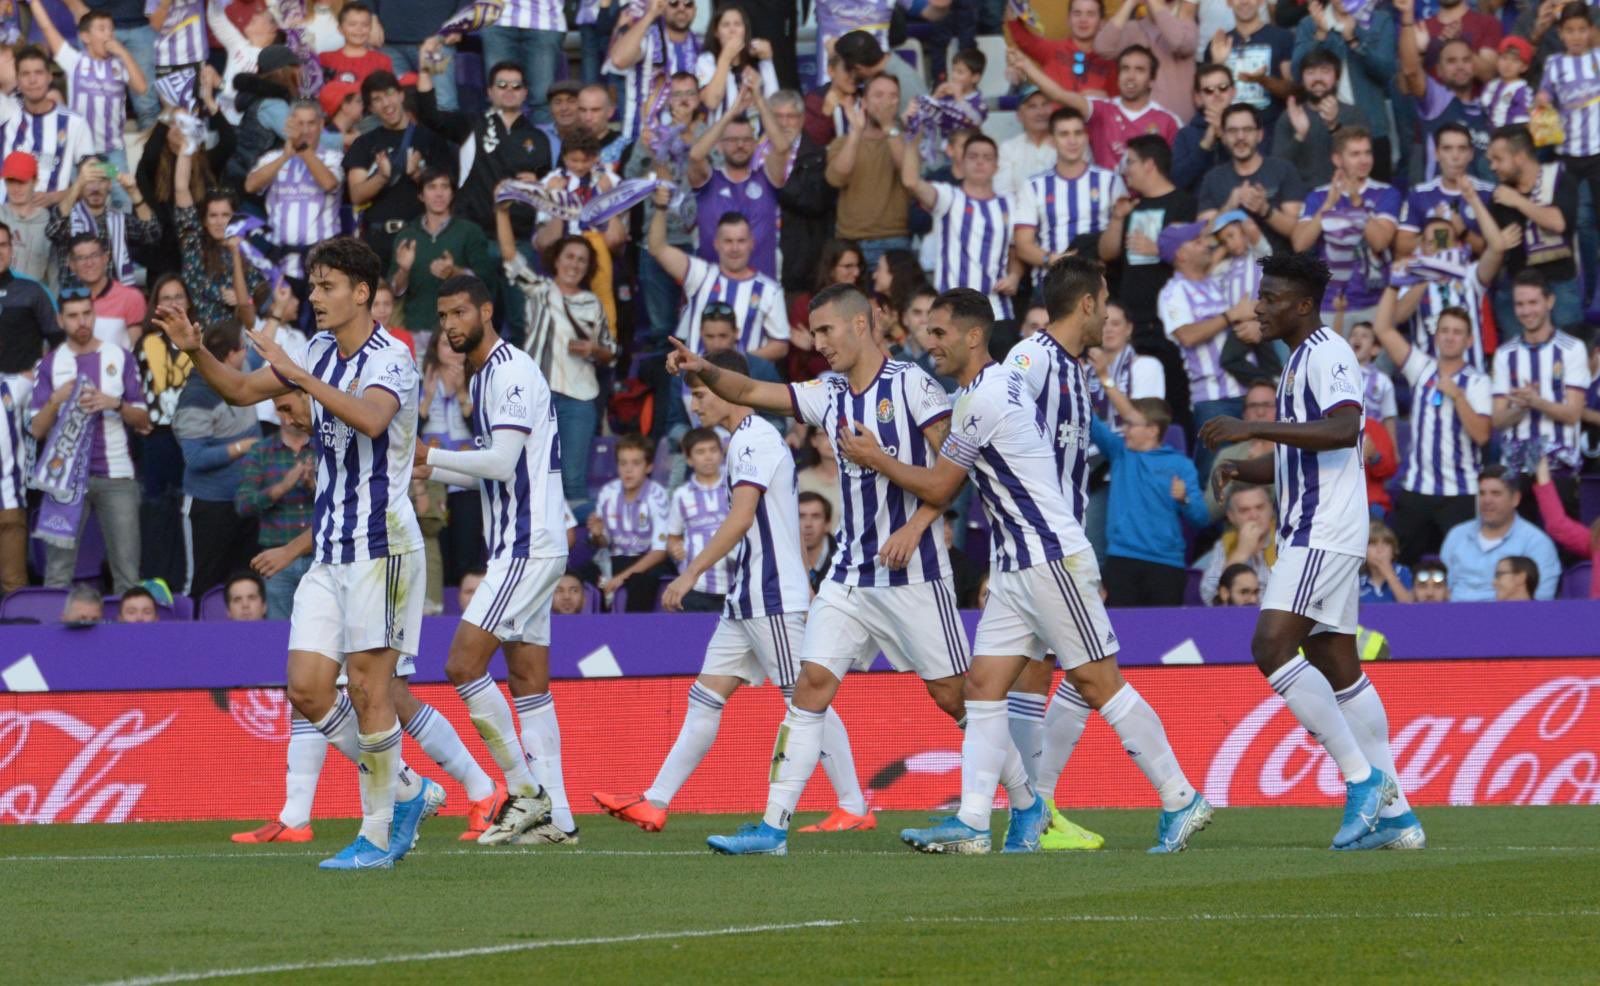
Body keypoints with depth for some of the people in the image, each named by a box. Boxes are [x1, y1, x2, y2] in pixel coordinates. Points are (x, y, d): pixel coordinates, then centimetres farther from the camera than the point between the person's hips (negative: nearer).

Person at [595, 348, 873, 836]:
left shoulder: (754, 438, -12)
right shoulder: (747, 439, 19)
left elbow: (741, 517, -21)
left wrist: (691, 574, -21)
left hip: (771, 595, -10)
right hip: (748, 599, 10)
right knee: (706, 698, 6)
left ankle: (855, 809, -2)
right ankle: (654, 803, 3)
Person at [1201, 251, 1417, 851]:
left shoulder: (1326, 355, -11)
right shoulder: (1301, 360, 21)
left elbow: (1343, 428, -29)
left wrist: (1253, 428, -29)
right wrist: (1243, 468, 12)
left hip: (1324, 532, -11)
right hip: (1309, 532, 11)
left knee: (1272, 647, -18)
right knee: (1337, 668, 9)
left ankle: (1362, 776, -15)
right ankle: (1393, 814, 9)